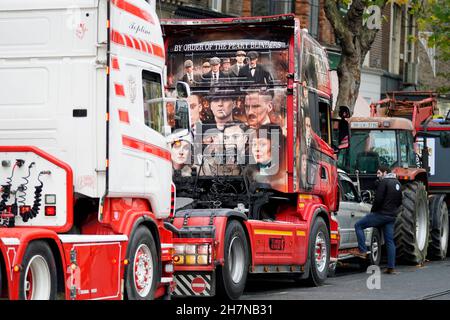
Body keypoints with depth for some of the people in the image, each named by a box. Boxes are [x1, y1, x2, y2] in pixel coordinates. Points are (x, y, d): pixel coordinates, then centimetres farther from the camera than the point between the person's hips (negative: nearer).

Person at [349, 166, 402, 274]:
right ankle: (391, 267, 5)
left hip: (382, 214, -8)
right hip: (392, 216, 8)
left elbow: (378, 199, -17)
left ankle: (362, 250, -8)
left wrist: (373, 211, -3)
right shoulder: (397, 183, 17)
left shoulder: (384, 182, -9)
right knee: (390, 241, 8)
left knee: (359, 225, -1)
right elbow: (399, 201, 25)